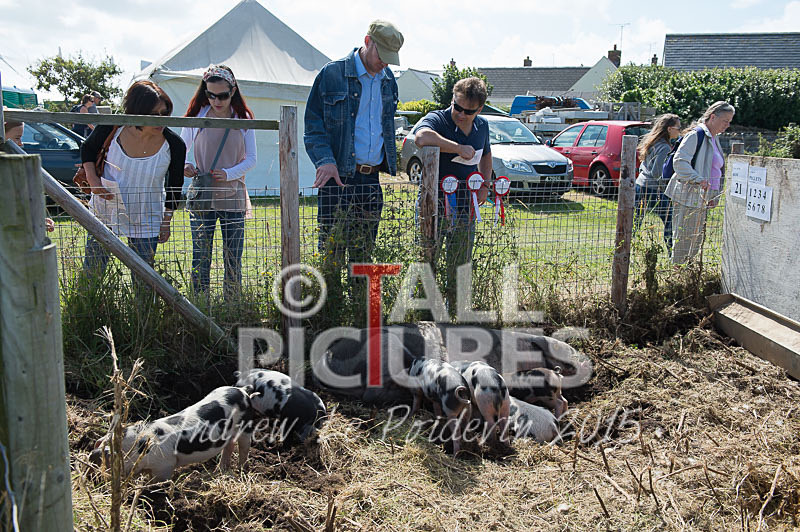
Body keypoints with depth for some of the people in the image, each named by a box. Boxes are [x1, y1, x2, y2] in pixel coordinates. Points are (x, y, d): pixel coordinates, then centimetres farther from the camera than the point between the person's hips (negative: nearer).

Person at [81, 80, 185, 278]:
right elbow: (88, 148, 5)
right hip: (104, 211, 1)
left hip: (145, 221, -1)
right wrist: (92, 178, -12)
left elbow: (174, 187, -2)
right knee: (92, 269, 15)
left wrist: (166, 221, 1)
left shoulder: (174, 145, -18)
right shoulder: (112, 128, -18)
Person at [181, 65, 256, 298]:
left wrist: (229, 173, -14)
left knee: (233, 260, 4)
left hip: (233, 197, 1)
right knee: (200, 259, -1)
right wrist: (185, 165, -12)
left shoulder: (243, 119, 4)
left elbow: (251, 159, 3)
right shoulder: (196, 117, 4)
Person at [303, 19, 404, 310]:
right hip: (338, 177, -5)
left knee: (364, 251, 10)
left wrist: (389, 164, 16)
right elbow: (313, 125, -4)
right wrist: (325, 160, -18)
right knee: (332, 248, -4)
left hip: (371, 179, 5)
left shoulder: (388, 81, 14)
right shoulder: (332, 74, -3)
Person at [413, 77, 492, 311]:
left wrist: (485, 185, 14)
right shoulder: (437, 119, -11)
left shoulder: (482, 126, 9)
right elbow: (421, 137, -36)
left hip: (466, 207, 5)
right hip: (435, 205, -5)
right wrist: (459, 148, -28)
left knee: (460, 267, 13)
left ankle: (454, 309, 26)